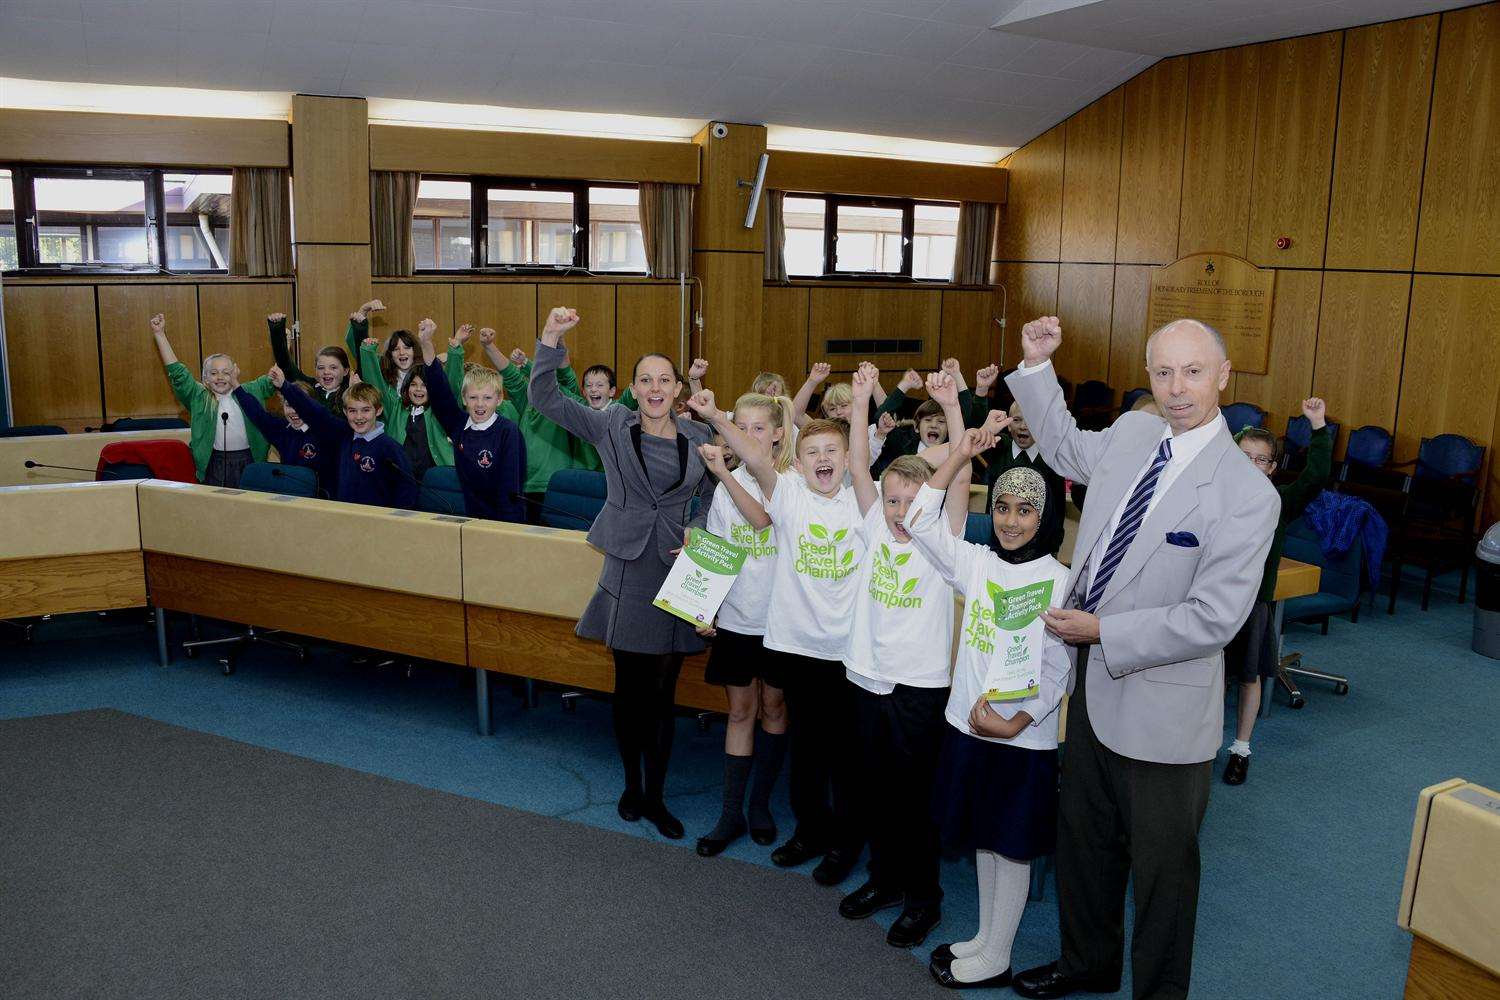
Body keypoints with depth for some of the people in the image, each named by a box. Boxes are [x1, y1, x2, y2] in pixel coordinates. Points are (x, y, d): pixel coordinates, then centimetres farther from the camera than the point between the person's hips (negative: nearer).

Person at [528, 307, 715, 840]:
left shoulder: (699, 437, 3)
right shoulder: (613, 425, -2)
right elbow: (544, 398, -9)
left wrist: (698, 531, -8)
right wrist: (551, 338, -22)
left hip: (678, 572, 1)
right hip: (627, 571, -1)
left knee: (662, 692, 7)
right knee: (629, 686, 9)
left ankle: (655, 796, 23)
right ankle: (632, 784, 31)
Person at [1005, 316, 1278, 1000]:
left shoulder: (1247, 494, -21)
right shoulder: (1131, 434, -1)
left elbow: (1213, 618, -24)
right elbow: (1065, 449, 22)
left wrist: (1103, 631, -18)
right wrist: (1036, 366, 12)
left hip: (1161, 706, -7)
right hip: (1093, 686, 7)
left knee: (1161, 866, 13)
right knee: (1083, 840, 24)